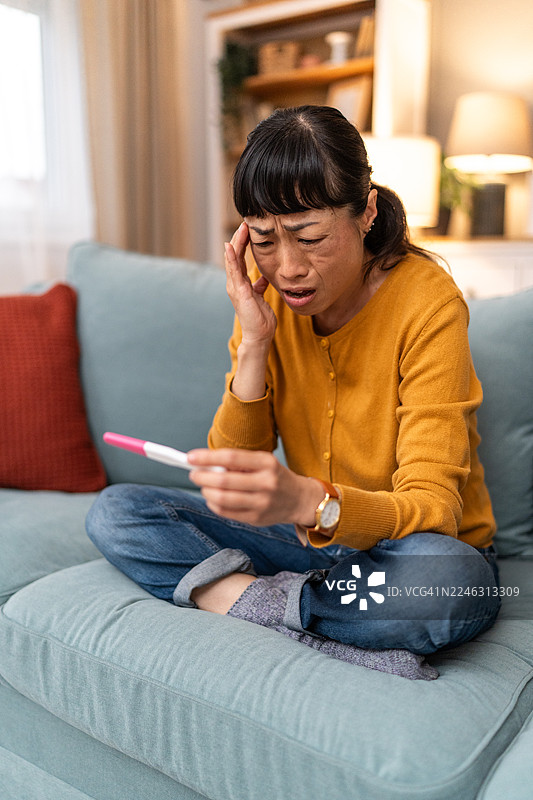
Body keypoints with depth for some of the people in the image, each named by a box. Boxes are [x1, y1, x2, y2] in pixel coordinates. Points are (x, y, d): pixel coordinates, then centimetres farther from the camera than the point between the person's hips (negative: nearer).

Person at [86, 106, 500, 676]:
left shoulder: (427, 300, -19)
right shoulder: (265, 292, -5)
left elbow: (433, 508, -26)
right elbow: (231, 466, -7)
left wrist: (307, 500, -45)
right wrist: (254, 343, -21)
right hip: (312, 537, 5)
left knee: (447, 578, -39)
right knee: (113, 513, -9)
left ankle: (240, 597, -17)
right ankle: (319, 638, -20)